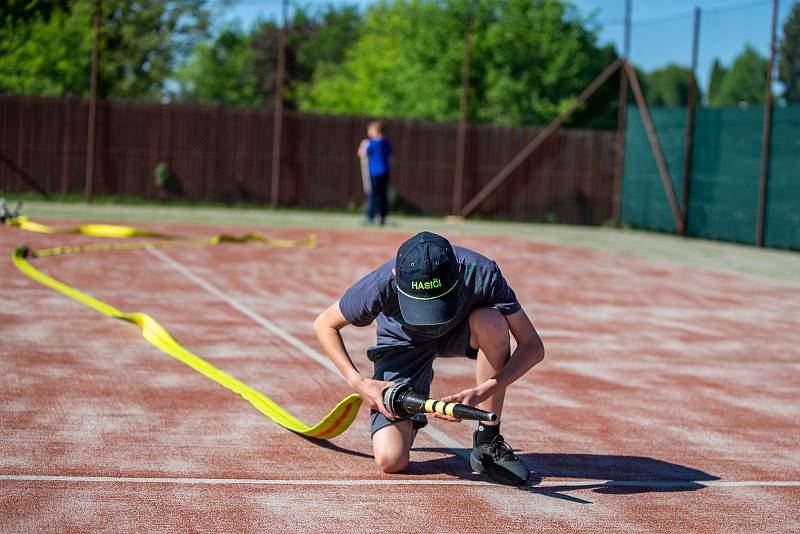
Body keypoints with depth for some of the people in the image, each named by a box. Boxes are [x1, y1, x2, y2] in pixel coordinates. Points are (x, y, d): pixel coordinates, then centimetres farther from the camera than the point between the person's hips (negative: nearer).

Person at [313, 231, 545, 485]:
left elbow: (533, 347, -31)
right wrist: (358, 382, -28)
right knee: (391, 461, -18)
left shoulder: (481, 273, -36)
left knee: (491, 321, -37)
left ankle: (488, 441, -18)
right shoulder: (381, 285, -35)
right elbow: (324, 324, -16)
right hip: (402, 344, -1)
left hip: (460, 331, 1)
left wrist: (481, 394, -44)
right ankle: (411, 419, 19)